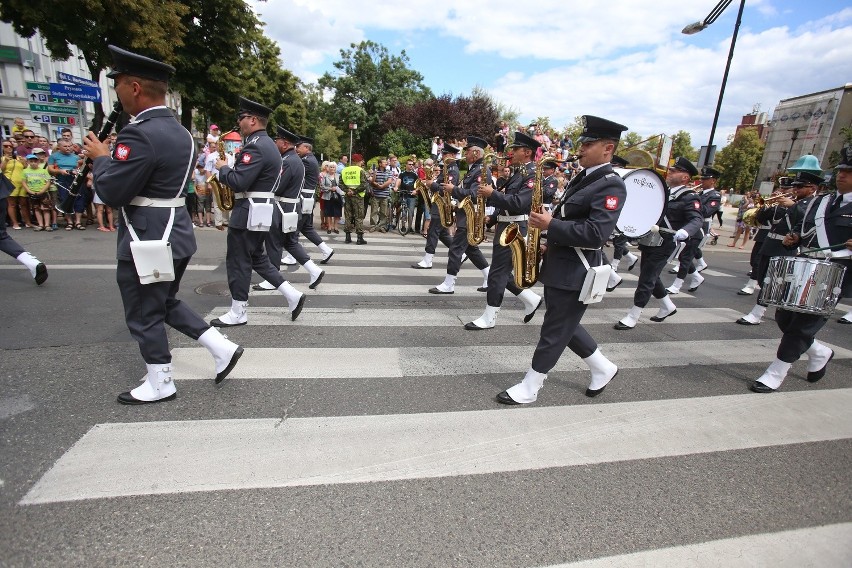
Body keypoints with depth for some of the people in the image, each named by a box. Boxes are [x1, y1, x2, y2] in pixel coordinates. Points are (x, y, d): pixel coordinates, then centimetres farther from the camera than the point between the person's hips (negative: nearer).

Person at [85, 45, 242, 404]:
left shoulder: (140, 133, -20)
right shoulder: (180, 132, 9)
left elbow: (112, 193, -18)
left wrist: (101, 157, -2)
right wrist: (112, 158, 13)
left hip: (147, 242, -9)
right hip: (174, 236, 9)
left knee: (144, 316, 7)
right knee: (166, 303, 23)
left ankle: (160, 385, 23)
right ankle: (222, 347, 20)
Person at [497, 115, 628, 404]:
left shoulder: (612, 185, -14)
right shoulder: (584, 178, 15)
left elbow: (595, 234, -25)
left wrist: (550, 225, -23)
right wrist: (550, 242, 9)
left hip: (576, 272, -10)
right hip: (559, 265, 10)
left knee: (554, 330, 2)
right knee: (563, 326, 19)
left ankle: (529, 388, 16)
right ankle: (603, 368, 37)